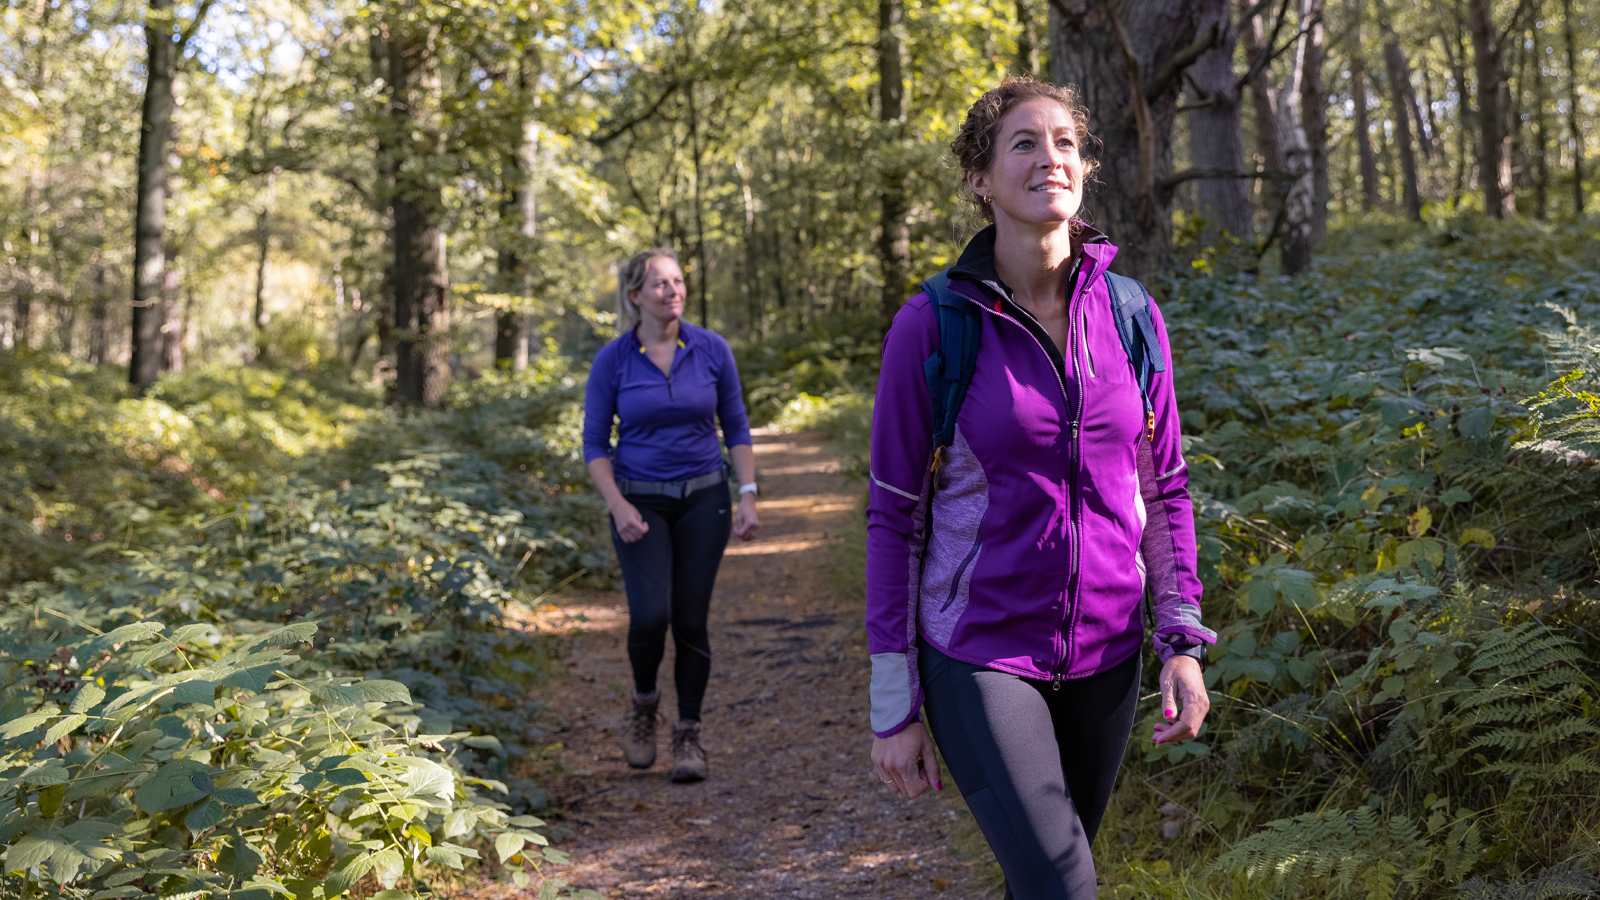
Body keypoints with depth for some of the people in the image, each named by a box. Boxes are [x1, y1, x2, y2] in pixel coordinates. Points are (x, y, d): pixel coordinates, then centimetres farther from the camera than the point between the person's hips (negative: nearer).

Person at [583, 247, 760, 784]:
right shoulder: (612, 360, -5)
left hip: (703, 499, 1)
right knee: (650, 615, -16)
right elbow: (594, 443, -1)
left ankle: (689, 737, 17)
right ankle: (644, 703, 15)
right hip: (640, 502, -1)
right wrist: (618, 506, -15)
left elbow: (736, 427, 5)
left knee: (690, 621, 0)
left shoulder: (712, 349, -2)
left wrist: (748, 495, -3)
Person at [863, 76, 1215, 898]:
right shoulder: (932, 327, -11)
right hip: (978, 653, -4)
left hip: (1104, 654, 4)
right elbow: (894, 517, -7)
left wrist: (1183, 641, -1)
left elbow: (1165, 490, 8)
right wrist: (893, 703, -7)